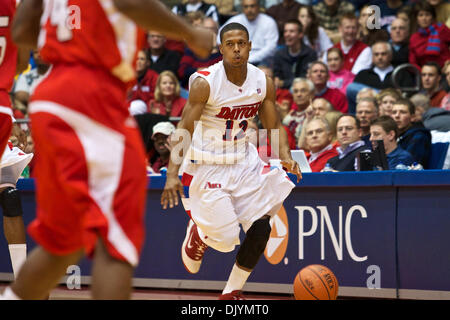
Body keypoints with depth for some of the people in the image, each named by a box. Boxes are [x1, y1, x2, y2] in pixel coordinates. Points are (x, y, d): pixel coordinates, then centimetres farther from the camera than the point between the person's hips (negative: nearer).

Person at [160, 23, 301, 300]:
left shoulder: (263, 82, -4)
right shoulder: (204, 83, -19)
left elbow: (274, 126, 6)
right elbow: (184, 130, -18)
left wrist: (285, 157, -13)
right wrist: (173, 174, -27)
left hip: (243, 160, 5)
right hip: (208, 164, -5)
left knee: (261, 228, -5)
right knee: (226, 238, -11)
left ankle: (232, 292, 12)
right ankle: (197, 234, 28)